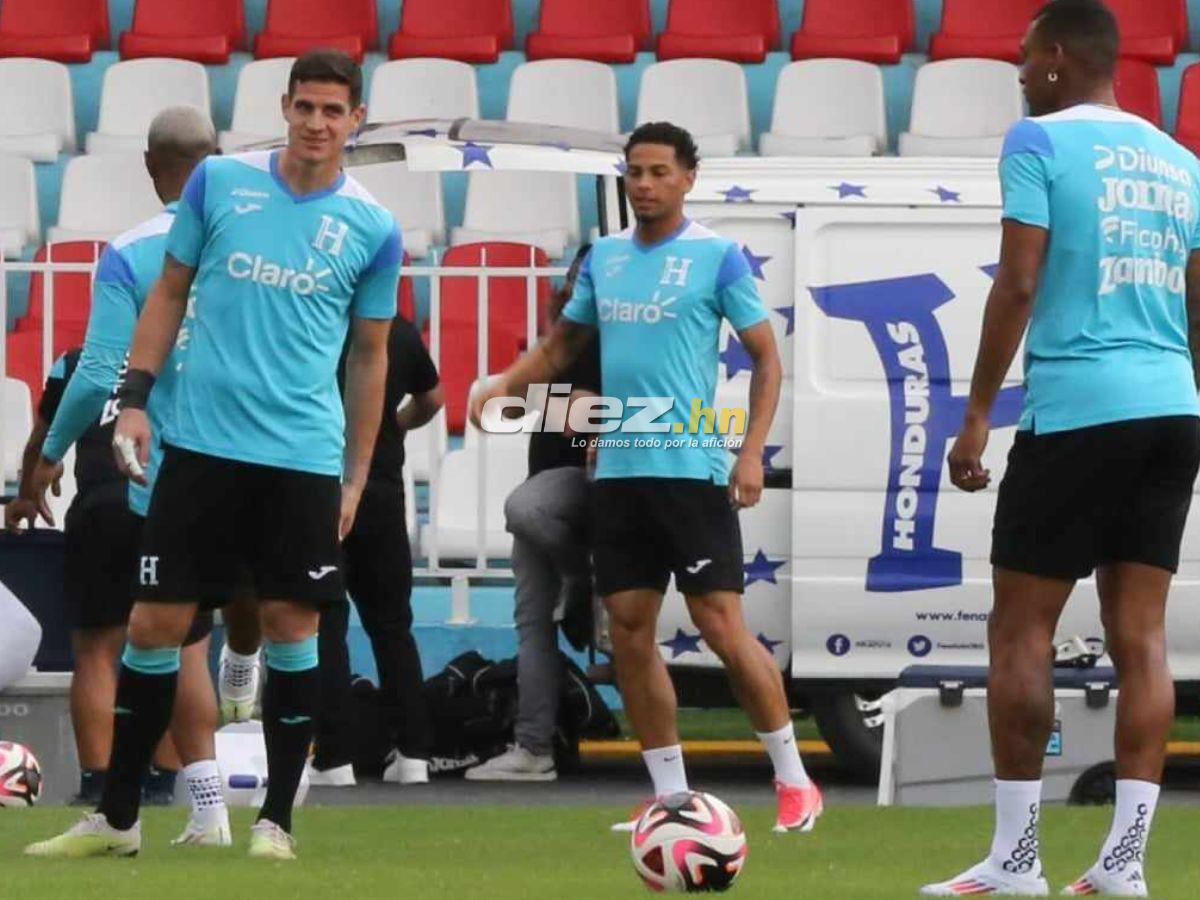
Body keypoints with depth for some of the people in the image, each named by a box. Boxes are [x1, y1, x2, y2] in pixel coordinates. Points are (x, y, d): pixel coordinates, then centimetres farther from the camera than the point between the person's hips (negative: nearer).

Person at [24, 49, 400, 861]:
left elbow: (370, 355, 10)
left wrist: (358, 474, 7)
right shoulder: (221, 181, 2)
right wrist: (136, 396, 3)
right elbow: (172, 291, 11)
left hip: (304, 458, 0)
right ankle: (117, 817, 11)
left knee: (291, 628, -1)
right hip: (201, 443, 1)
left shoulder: (372, 229, 1)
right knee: (155, 623, 1)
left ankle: (277, 819, 10)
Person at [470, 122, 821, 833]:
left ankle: (794, 781, 4)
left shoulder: (717, 256, -4)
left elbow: (767, 358, -3)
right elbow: (561, 346, 21)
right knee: (630, 630, 4)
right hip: (618, 471, 6)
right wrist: (504, 384, 2)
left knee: (722, 626, -8)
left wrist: (752, 453, -13)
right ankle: (671, 794, 12)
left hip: (692, 470, -6)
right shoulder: (604, 257, 11)